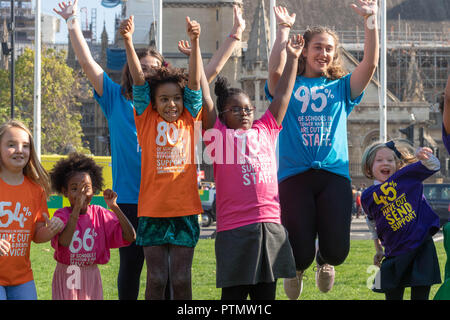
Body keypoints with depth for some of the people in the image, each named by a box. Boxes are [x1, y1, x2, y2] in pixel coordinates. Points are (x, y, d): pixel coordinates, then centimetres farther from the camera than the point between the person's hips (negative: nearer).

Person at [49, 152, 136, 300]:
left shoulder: (99, 214, -2)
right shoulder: (61, 214, -10)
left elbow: (130, 237, -10)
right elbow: (63, 242, -31)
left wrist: (114, 207, -19)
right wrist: (77, 206, -35)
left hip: (92, 278, 3)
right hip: (67, 277, -3)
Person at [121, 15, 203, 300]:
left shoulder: (189, 120, 8)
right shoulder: (147, 121, 6)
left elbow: (195, 82, -3)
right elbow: (139, 81, -5)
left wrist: (195, 41, -15)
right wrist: (128, 41, -16)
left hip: (185, 209, 1)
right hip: (152, 209, -1)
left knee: (181, 279, 3)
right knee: (156, 278, 1)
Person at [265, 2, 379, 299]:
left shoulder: (340, 88, 17)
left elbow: (370, 64, 1)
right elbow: (276, 69, -12)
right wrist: (284, 29, -11)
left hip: (334, 174, 2)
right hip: (295, 174, -2)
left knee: (337, 250, -12)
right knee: (300, 252, -8)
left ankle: (324, 261, 28)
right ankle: (296, 268, 32)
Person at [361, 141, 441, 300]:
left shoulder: (405, 176, -2)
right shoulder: (368, 197, 5)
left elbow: (434, 166, -2)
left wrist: (423, 157, -23)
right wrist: (378, 249, 26)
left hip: (422, 246, -3)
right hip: (394, 254, 3)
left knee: (420, 295, -4)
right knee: (392, 296, 5)